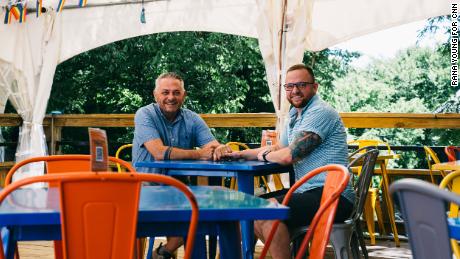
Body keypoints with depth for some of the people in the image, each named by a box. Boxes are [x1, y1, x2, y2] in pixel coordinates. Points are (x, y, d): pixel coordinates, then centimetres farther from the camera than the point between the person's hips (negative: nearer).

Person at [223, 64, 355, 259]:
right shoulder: (295, 115, 17)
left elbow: (290, 155, -22)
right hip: (309, 192, 10)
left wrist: (264, 155, -1)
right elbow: (280, 148, 29)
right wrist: (242, 154, 17)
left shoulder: (319, 112, -15)